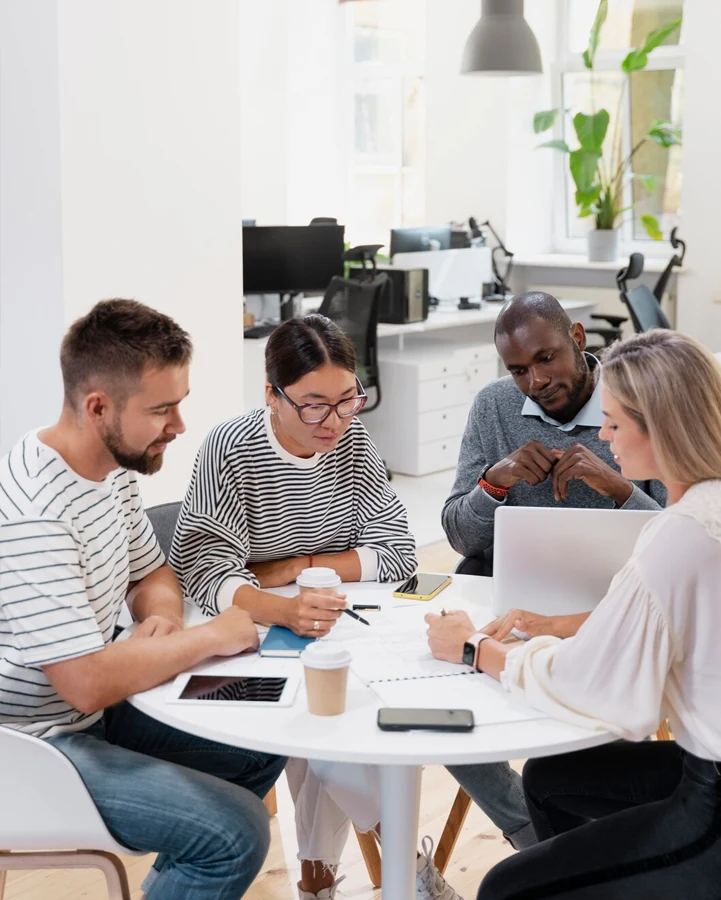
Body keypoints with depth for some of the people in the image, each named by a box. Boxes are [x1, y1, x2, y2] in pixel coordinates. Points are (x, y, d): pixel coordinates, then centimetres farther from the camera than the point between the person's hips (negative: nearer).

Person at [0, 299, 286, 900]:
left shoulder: (115, 468, 0)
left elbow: (152, 574, 16)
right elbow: (88, 683, -31)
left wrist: (163, 619, -8)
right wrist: (209, 638, -18)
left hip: (91, 713, 9)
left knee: (263, 750, 12)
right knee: (237, 832, -19)